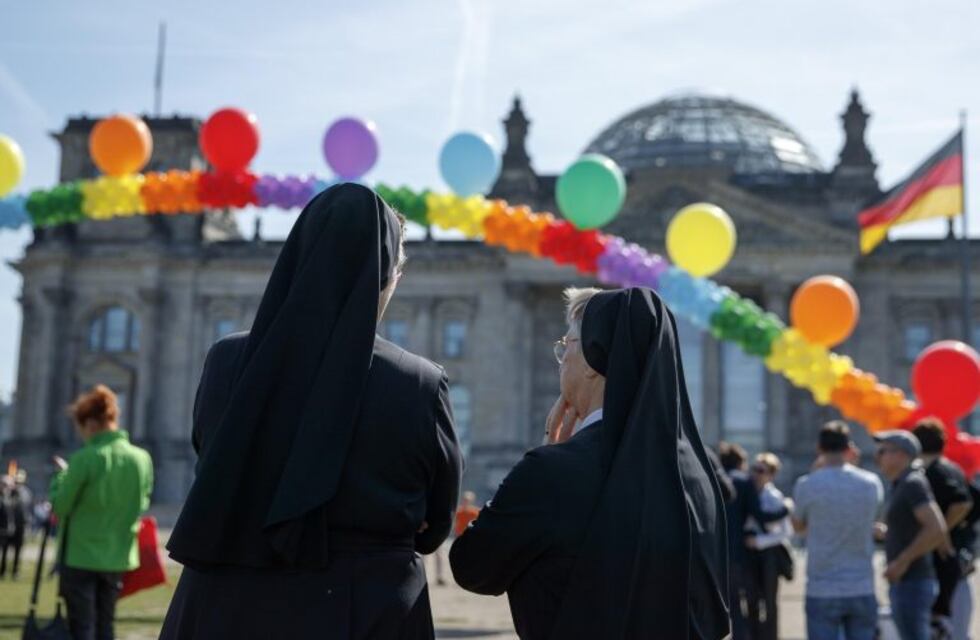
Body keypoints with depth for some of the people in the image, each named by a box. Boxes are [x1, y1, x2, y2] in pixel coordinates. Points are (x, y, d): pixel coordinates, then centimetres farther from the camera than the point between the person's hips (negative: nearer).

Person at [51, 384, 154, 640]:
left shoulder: (85, 458, -16)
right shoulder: (142, 459, -1)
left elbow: (60, 507, -10)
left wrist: (62, 477, 6)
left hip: (81, 556, -5)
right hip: (118, 556, 5)